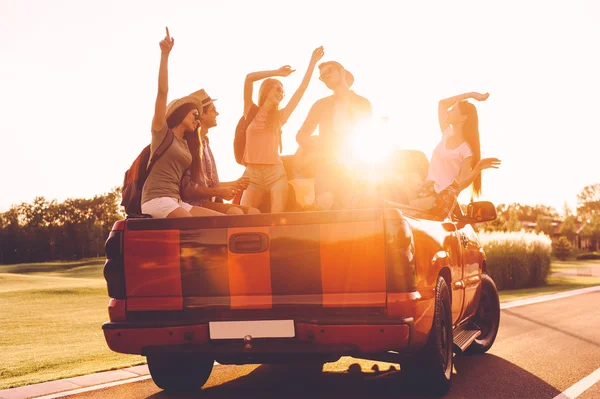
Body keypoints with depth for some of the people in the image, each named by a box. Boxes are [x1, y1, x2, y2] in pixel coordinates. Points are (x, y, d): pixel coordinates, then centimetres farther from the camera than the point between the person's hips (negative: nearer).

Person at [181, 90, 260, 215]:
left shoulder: (205, 143, 19)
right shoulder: (189, 142, -9)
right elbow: (187, 188, -16)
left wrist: (235, 184, 25)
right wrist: (219, 192, -19)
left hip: (209, 202, 9)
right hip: (195, 205, -9)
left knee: (253, 213, -8)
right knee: (235, 213, -30)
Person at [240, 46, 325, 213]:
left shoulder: (280, 115, 13)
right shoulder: (251, 111, 9)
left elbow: (303, 87, 13)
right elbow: (249, 78, -3)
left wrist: (313, 62, 13)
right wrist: (277, 73, 4)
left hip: (276, 174, 1)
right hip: (252, 174, -1)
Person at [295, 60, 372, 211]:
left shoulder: (362, 103, 12)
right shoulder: (321, 104, 17)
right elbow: (301, 135, 15)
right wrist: (316, 149, -4)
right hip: (327, 165, 1)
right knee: (324, 208, -15)